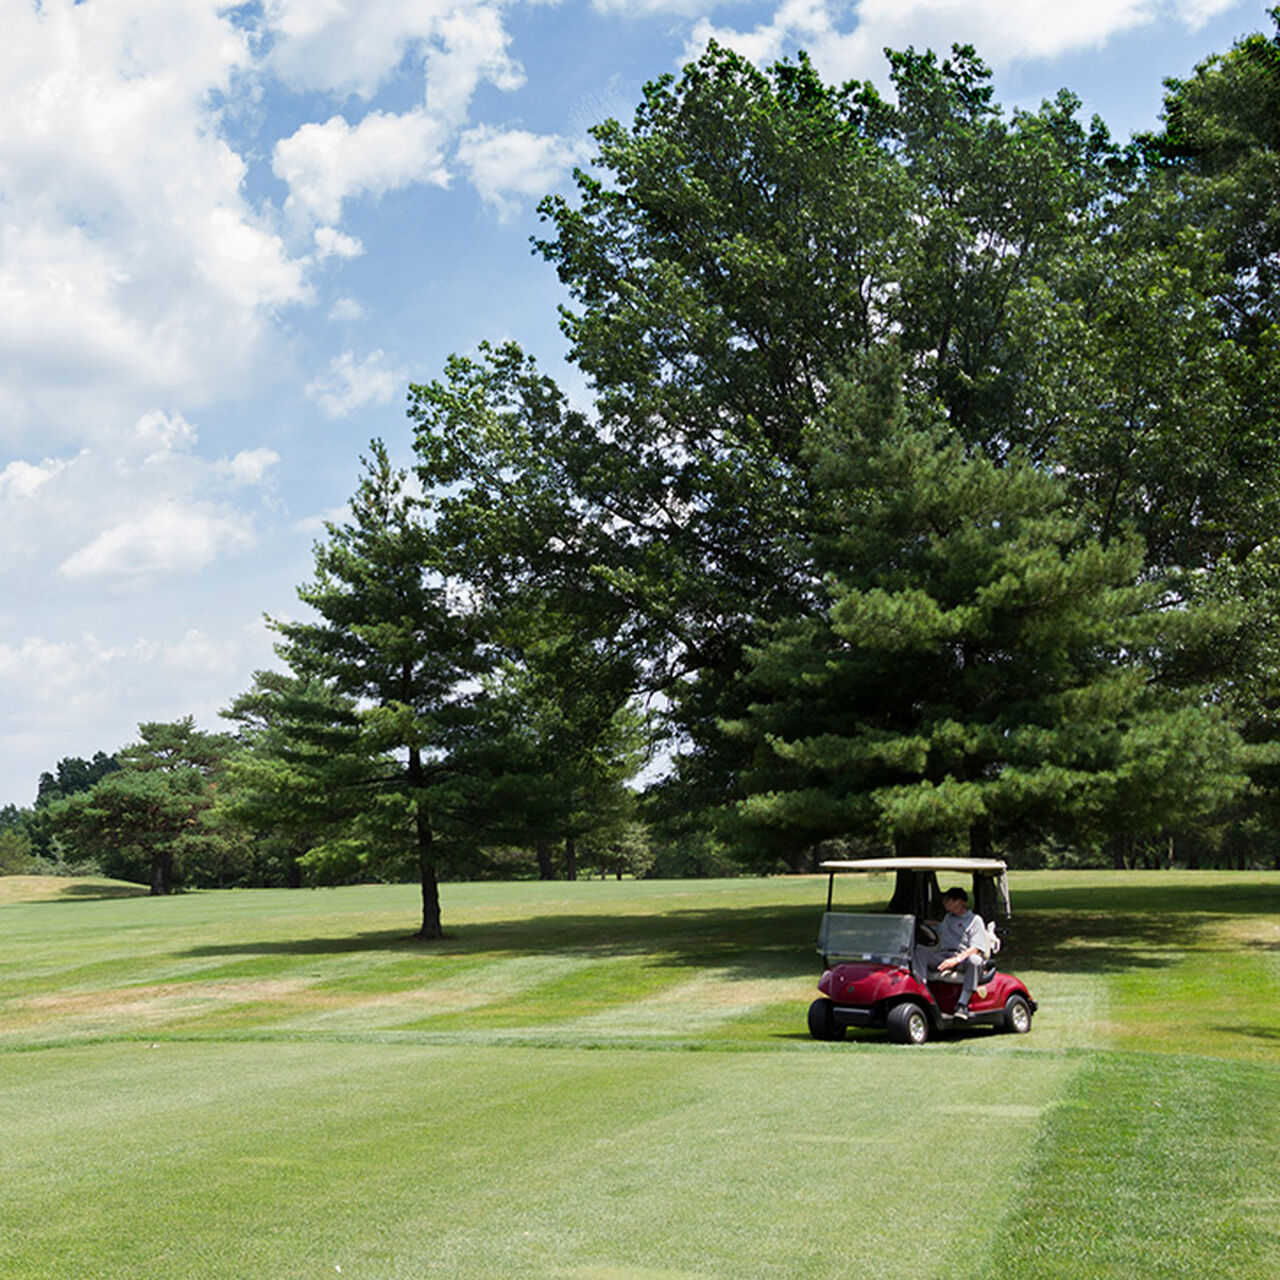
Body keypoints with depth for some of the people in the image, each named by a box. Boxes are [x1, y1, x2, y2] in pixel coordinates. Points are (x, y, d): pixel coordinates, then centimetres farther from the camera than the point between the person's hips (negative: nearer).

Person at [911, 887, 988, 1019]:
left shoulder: (975, 920, 3)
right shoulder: (948, 919, 27)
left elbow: (975, 949, -9)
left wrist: (956, 960, -24)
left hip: (964, 959, -5)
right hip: (944, 957, 5)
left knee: (975, 960, -40)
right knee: (920, 951, -20)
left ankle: (962, 1004, -39)